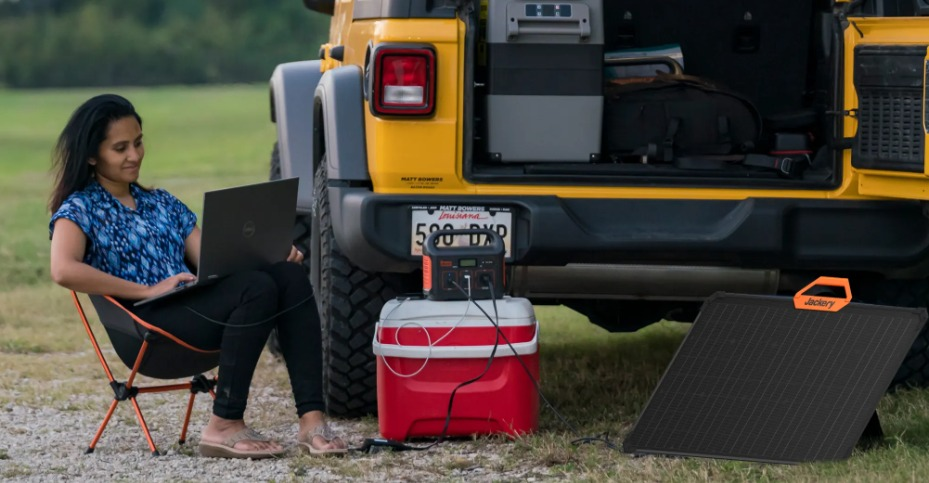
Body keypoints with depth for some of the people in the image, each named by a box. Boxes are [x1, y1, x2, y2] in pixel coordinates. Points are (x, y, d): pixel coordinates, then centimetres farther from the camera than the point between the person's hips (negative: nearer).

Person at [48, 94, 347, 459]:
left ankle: (312, 419, -29)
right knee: (257, 287, -29)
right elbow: (63, 271, -16)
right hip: (148, 325, -7)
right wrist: (146, 290, -18)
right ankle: (224, 427, -26)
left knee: (289, 275, -19)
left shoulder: (162, 204, 27)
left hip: (196, 311, 7)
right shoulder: (80, 210, 5)